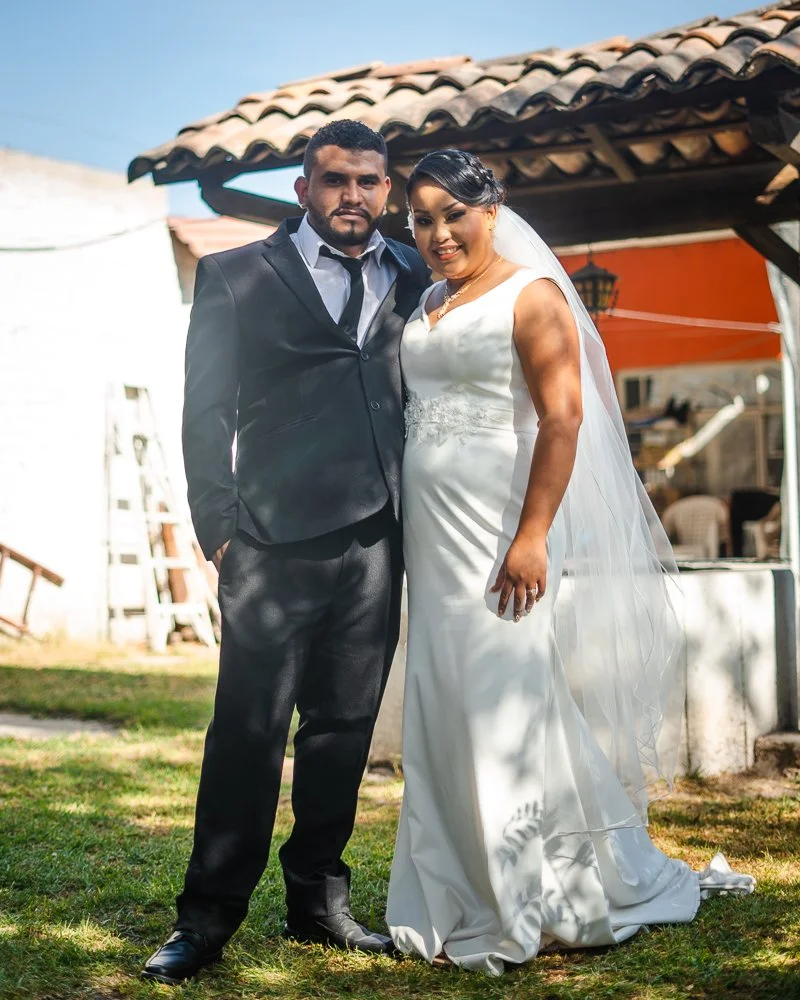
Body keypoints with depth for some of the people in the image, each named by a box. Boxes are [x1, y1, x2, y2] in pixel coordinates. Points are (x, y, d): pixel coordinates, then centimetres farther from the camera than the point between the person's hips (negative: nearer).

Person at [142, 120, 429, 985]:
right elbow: (205, 415, 3)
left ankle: (318, 900, 21)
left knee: (344, 729, 9)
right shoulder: (236, 277, 7)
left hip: (376, 546, 4)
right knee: (249, 730, -3)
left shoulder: (411, 279, 16)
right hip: (275, 546, -3)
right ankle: (208, 916, 7)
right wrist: (220, 528, -5)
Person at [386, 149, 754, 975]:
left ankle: (553, 902, 11)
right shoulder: (425, 305, 16)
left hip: (500, 539, -7)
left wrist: (532, 538, -23)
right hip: (435, 539, 7)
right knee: (446, 720, 9)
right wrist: (412, 540, 12)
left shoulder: (530, 294, -5)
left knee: (511, 712, -5)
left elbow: (562, 418, -15)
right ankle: (469, 907, 20)